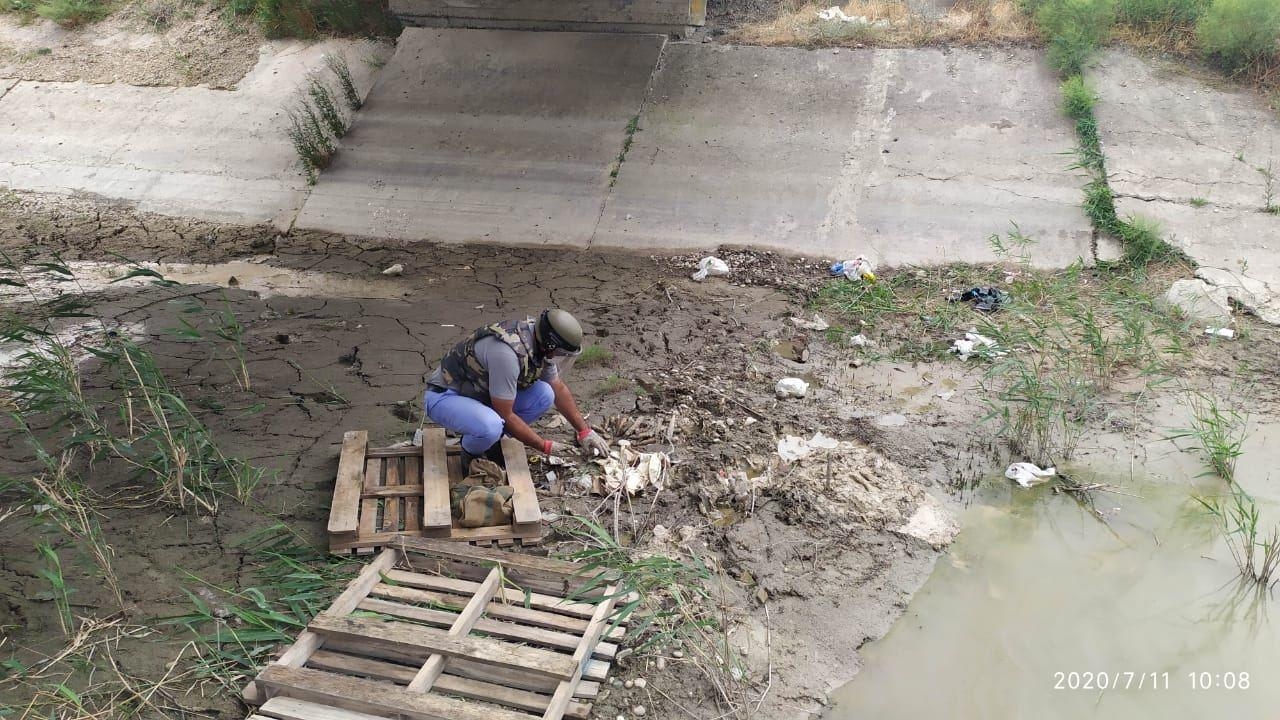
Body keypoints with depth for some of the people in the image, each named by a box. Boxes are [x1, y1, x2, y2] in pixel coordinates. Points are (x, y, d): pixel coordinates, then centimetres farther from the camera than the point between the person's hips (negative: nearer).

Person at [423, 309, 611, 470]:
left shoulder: (539, 343, -8)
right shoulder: (507, 353, -35)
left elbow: (559, 389, 9)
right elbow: (506, 415, -28)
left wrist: (585, 431, 6)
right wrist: (545, 446, -17)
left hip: (480, 393, 8)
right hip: (444, 395, -8)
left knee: (544, 394, -11)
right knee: (491, 426, -38)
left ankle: (491, 440, 6)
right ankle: (471, 453, -3)